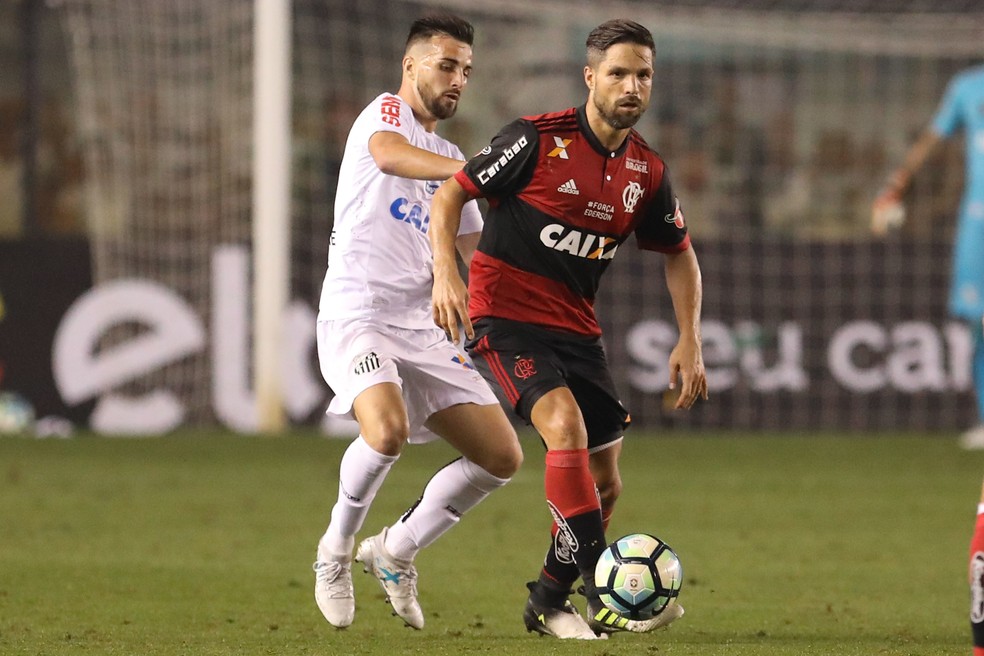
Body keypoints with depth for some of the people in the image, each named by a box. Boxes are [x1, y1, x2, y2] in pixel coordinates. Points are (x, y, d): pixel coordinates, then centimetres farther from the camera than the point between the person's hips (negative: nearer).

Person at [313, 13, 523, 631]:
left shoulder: (451, 161, 21)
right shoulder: (386, 113, -1)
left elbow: (478, 254, 28)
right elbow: (390, 156, -27)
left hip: (424, 327, 8)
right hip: (357, 317, -8)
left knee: (502, 456, -1)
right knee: (388, 429, -33)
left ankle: (395, 551, 17)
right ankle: (335, 550, -6)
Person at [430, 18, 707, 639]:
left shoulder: (647, 171, 3)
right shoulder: (538, 139, -13)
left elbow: (680, 255, 16)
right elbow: (450, 195, -8)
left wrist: (690, 341, 6)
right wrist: (446, 273, -23)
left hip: (576, 327, 7)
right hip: (504, 315, -7)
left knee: (604, 483, 5)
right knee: (566, 424, -28)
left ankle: (549, 601, 25)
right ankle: (605, 597, -30)